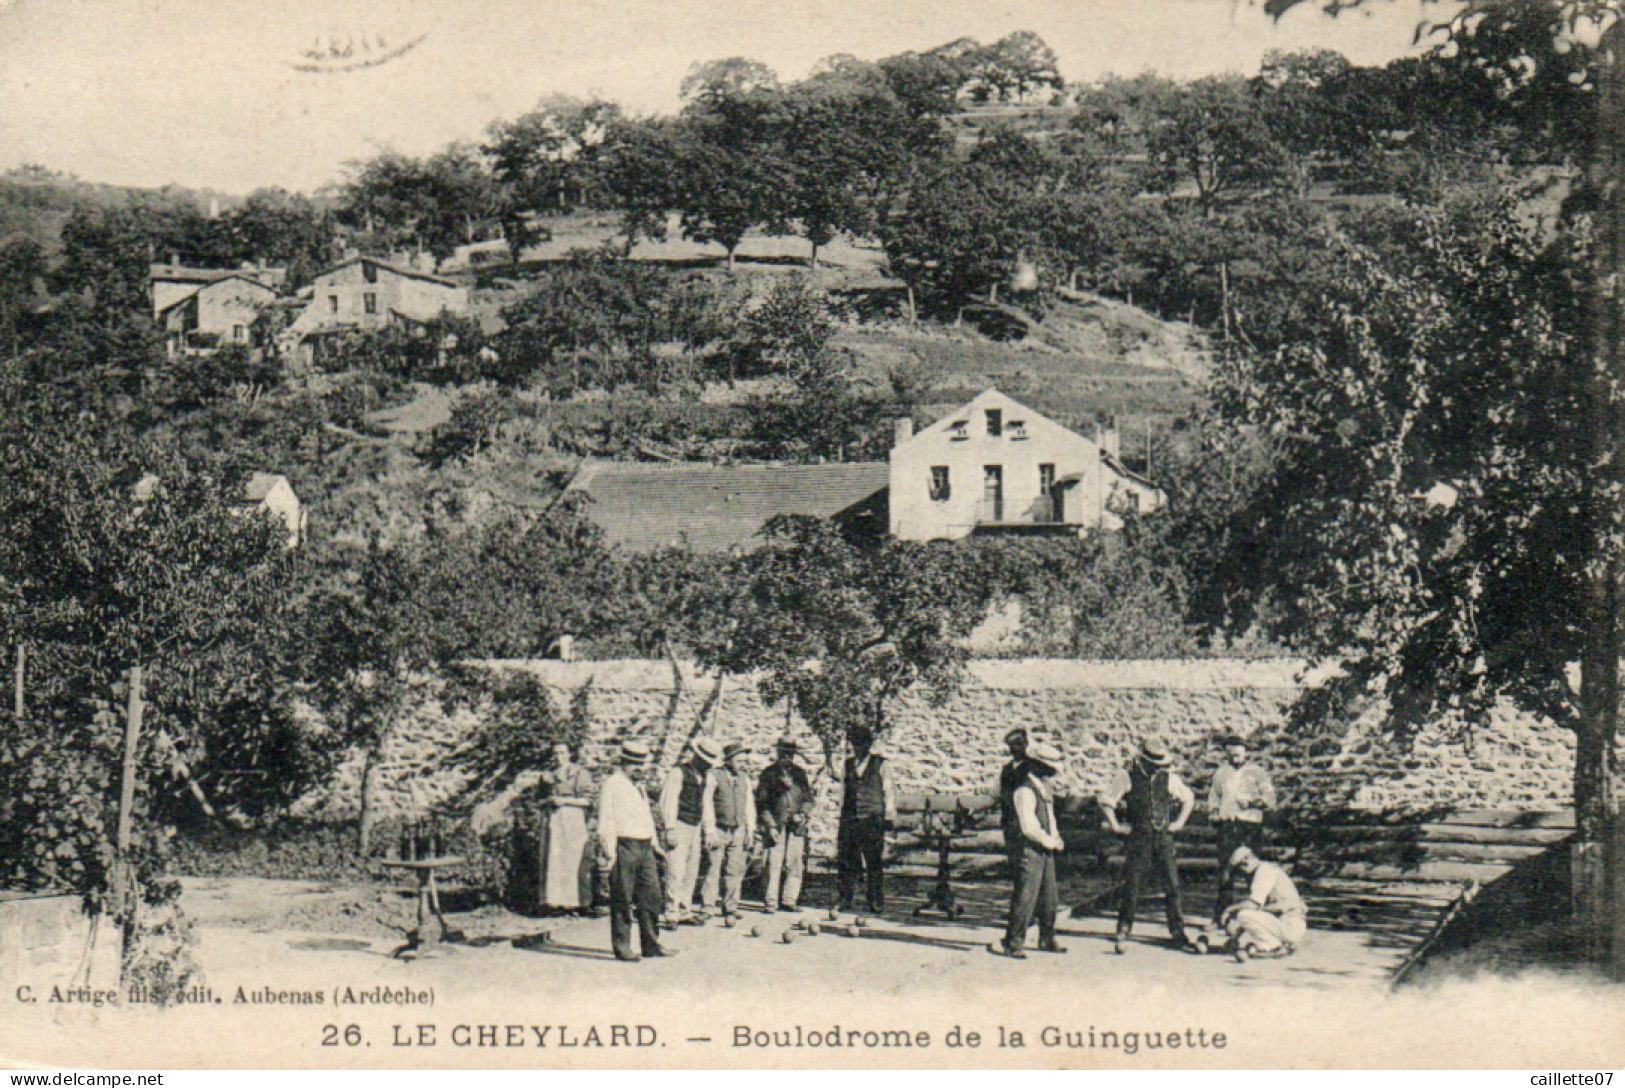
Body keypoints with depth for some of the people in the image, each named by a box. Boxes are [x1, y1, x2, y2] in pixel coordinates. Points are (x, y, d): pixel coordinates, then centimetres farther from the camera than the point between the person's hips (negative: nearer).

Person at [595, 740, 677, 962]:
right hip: (624, 847, -8)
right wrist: (610, 852, -14)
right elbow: (606, 821, -9)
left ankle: (651, 945, 15)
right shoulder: (611, 785, -4)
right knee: (622, 899, -3)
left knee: (652, 894, 7)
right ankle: (622, 947, 3)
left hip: (644, 848, 8)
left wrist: (654, 843, 22)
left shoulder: (639, 786, 22)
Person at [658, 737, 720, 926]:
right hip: (679, 825, -7)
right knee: (676, 872, -11)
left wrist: (709, 830, 20)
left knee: (691, 872, 9)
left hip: (696, 828, 7)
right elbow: (668, 801, -10)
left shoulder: (708, 778, 15)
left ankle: (685, 912, 17)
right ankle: (671, 915, -8)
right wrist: (670, 829, -14)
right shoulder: (678, 773, -7)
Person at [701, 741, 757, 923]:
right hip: (718, 830, -5)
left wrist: (750, 831, 11)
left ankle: (730, 907, 14)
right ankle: (708, 905, 2)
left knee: (736, 870, 4)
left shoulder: (744, 778, 12)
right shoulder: (715, 776, -5)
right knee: (713, 868, -6)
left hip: (739, 831, 5)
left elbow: (749, 805, 17)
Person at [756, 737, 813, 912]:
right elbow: (761, 803, 2)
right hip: (776, 825, -3)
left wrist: (802, 814, -2)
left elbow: (808, 798, 18)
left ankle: (788, 900, 10)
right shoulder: (768, 774, 6)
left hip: (797, 826, 3)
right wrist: (770, 826, -7)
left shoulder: (800, 773, 17)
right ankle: (770, 902, -4)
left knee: (796, 865, 1)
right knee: (774, 864, -8)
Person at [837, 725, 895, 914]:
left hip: (872, 820, -3)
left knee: (875, 863, -2)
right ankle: (845, 900, 9)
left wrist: (889, 817, 0)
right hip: (849, 820, 3)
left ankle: (876, 902, 6)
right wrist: (841, 817, 14)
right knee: (846, 861, 1)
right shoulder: (847, 764, 15)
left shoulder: (881, 765, 4)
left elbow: (889, 792, 5)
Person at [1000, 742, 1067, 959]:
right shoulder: (1025, 790, -16)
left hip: (1046, 851, 10)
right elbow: (1029, 826, -21)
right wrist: (1051, 842, -12)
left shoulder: (1044, 788, 16)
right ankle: (1013, 943, -3)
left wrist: (1056, 838, 10)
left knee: (1049, 898, 16)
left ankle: (1047, 939, 28)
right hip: (1030, 850, -10)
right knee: (1025, 898, -9)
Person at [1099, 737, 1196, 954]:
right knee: (1131, 887, -4)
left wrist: (1179, 822, 14)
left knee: (1172, 886, 0)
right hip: (1139, 839, -3)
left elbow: (1189, 798, 23)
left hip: (1164, 838, 3)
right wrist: (1116, 826, -2)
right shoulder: (1127, 776, -3)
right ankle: (1123, 933, 5)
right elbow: (1106, 801, 3)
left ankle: (1178, 934, 8)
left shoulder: (1169, 777, 7)